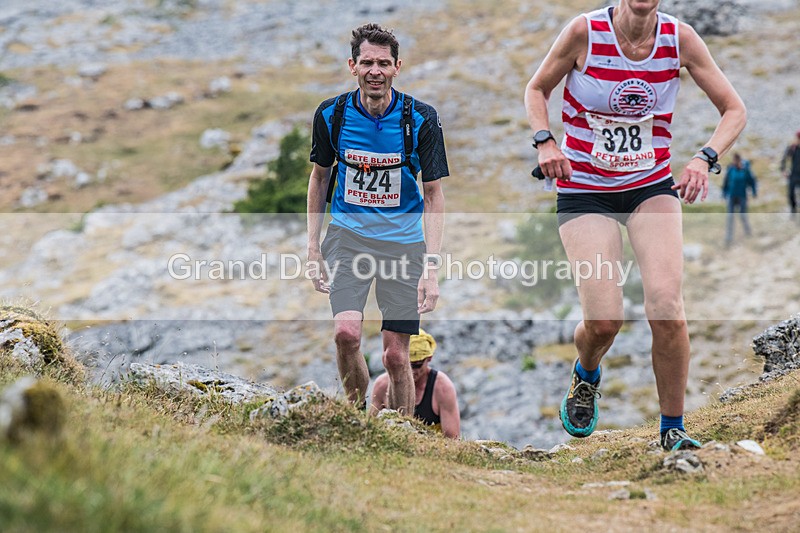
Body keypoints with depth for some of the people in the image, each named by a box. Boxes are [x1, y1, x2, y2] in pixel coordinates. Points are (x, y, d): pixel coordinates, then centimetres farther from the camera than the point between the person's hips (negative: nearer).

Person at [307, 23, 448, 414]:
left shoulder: (421, 119, -10)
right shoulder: (331, 114, -5)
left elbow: (433, 195, -5)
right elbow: (319, 177, 10)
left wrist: (431, 268, -13)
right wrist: (313, 247, 5)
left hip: (403, 241, -1)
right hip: (347, 234, 1)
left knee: (396, 356, -1)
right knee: (346, 332, -21)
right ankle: (358, 412, 2)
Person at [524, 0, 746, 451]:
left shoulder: (679, 38, -8)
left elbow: (734, 110, 0)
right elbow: (537, 89, 5)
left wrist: (704, 159, -16)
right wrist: (545, 141, -12)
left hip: (654, 187, 1)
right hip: (585, 190, -1)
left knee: (667, 307, -18)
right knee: (604, 322, -12)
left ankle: (672, 430, 1)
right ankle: (586, 376, 27)